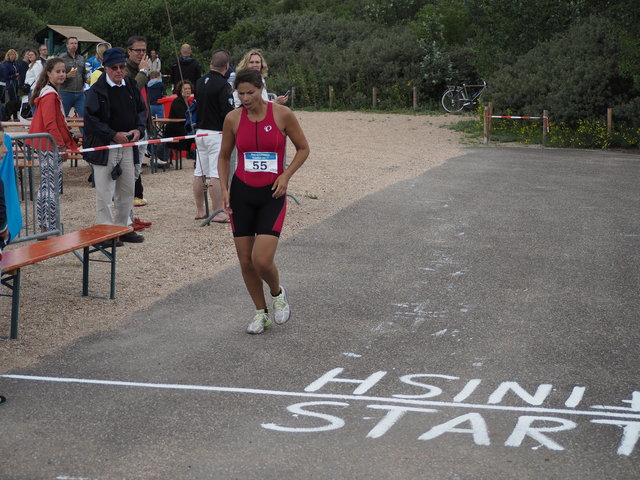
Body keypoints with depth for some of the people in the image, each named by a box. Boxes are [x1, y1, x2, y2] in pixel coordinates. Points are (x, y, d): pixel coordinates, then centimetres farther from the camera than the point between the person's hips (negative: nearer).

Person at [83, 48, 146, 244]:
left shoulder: (131, 86, 8)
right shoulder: (97, 90, -10)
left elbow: (141, 110, 17)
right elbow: (90, 119, -13)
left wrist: (139, 129, -2)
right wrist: (114, 135, -16)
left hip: (128, 146, 6)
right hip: (104, 147, -6)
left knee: (126, 190, 13)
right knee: (104, 193, -4)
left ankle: (122, 228, 25)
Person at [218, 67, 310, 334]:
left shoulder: (282, 114, -7)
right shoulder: (233, 119, -1)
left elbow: (303, 148, 3)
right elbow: (224, 156, 12)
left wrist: (286, 175, -10)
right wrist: (224, 189, 1)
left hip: (272, 194, -3)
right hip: (242, 193, 3)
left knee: (262, 260, -15)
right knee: (245, 261, 4)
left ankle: (278, 294, 18)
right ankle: (261, 313, 24)